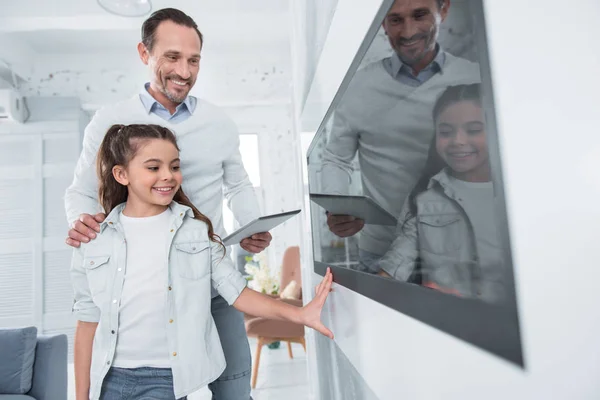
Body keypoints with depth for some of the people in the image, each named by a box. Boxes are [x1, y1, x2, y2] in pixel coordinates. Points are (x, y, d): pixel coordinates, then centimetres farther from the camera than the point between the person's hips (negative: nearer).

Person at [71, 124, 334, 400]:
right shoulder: (93, 241, -2)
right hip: (110, 377, 2)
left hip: (167, 378, -1)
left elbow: (236, 291, -4)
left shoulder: (197, 231, -4)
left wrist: (299, 314, -17)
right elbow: (88, 323, 3)